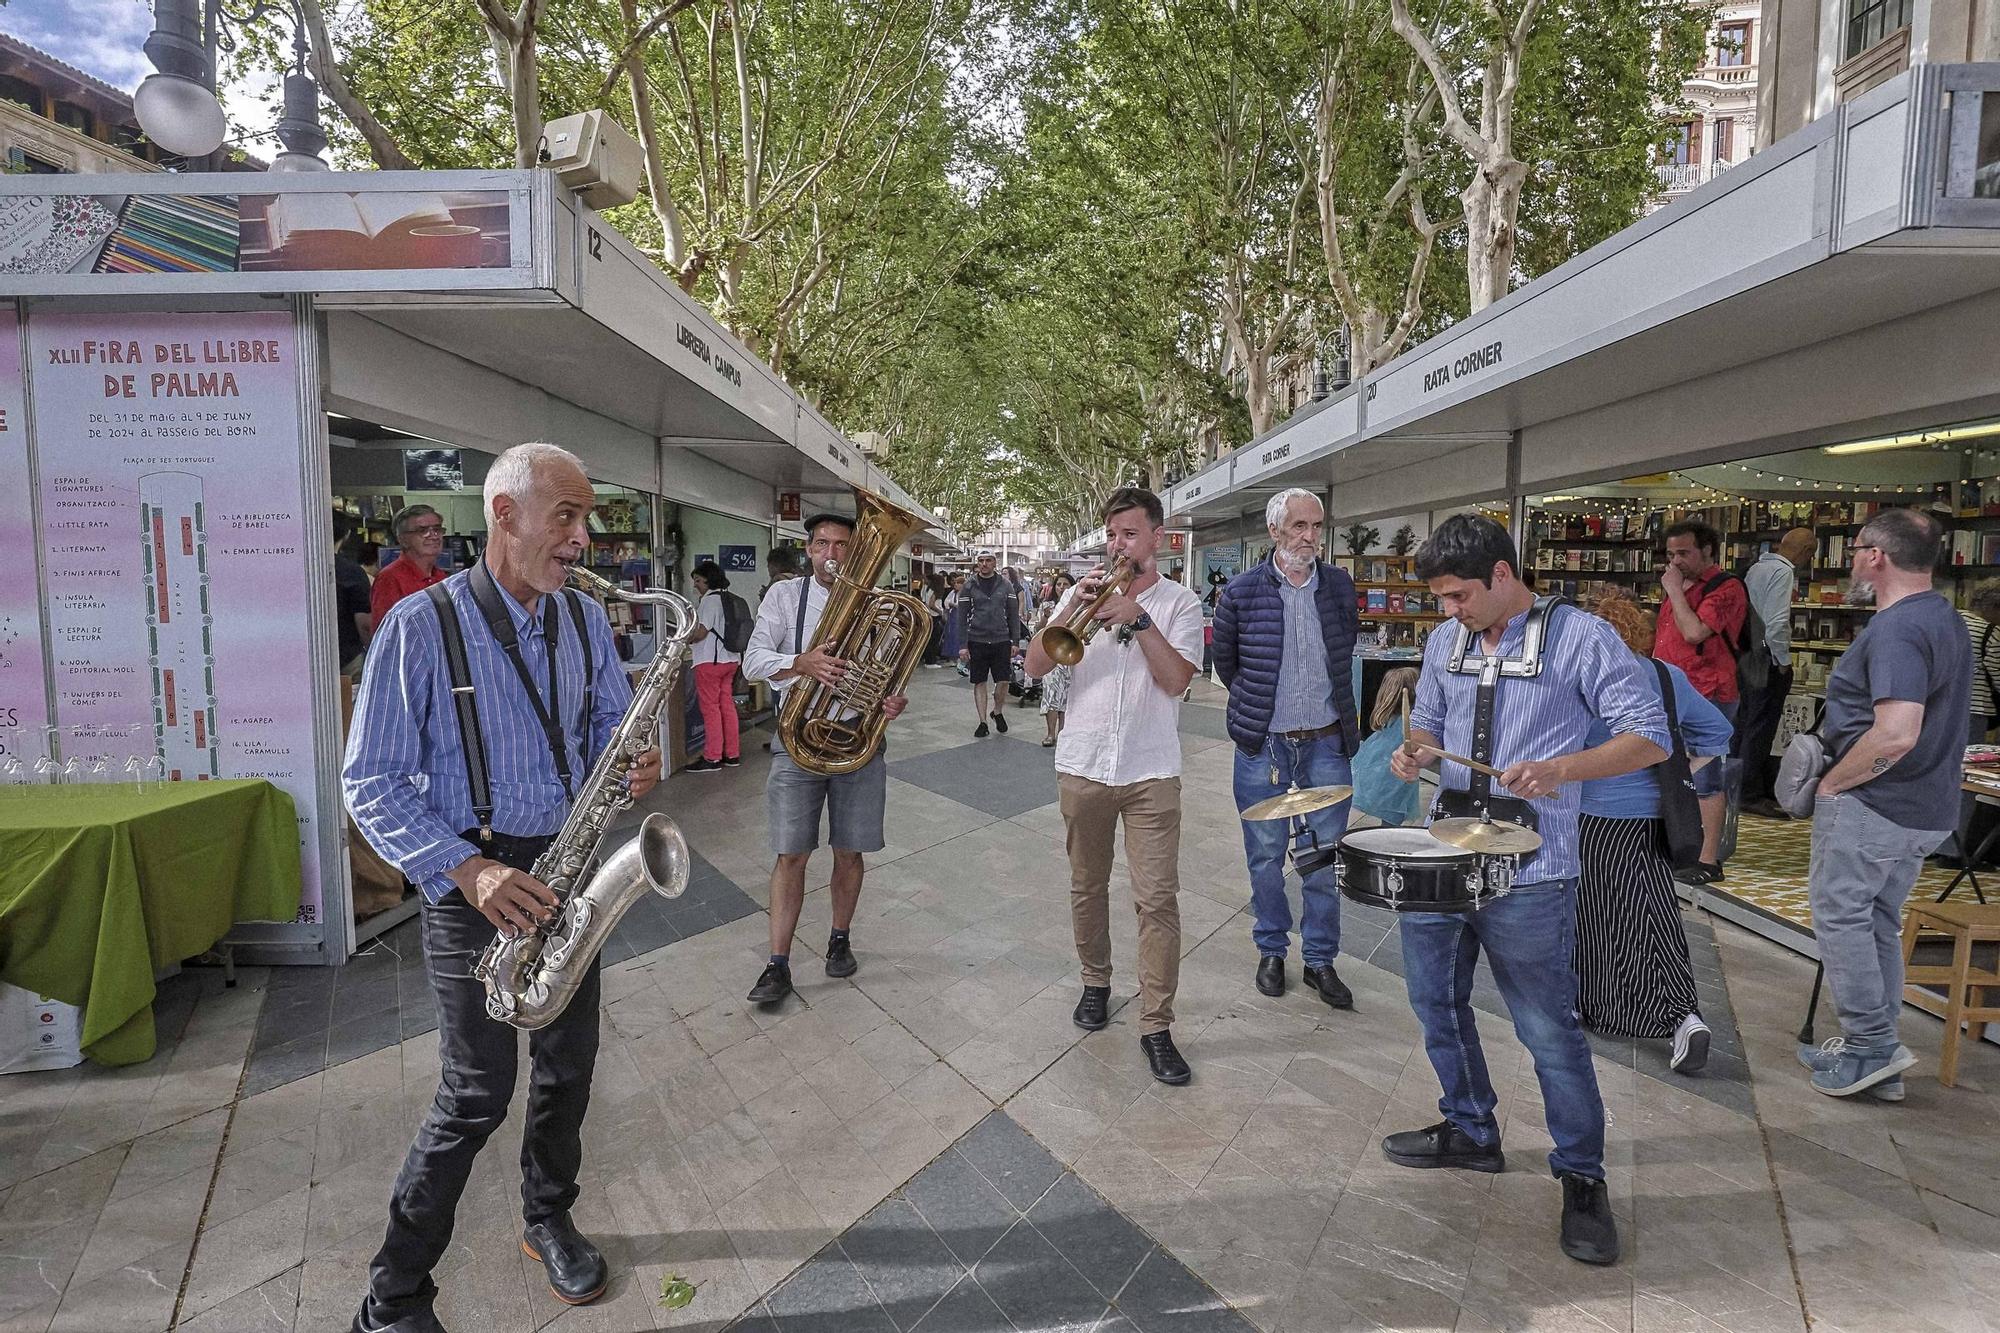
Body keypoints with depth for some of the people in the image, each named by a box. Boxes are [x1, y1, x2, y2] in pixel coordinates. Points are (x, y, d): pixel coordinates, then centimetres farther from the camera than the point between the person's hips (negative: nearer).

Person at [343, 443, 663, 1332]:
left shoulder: (583, 620, 3)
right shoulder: (421, 626, -14)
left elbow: (611, 724, 14)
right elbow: (371, 784, -12)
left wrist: (636, 766, -10)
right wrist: (469, 869, -23)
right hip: (473, 884, -5)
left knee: (569, 1067, 16)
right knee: (477, 1094, 0)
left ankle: (549, 1219, 41)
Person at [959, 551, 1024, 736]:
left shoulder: (1005, 585, 4)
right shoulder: (970, 586, 1)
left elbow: (1014, 615, 6)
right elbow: (962, 616, 0)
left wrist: (1015, 641, -1)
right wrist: (962, 645, -6)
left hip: (1001, 640, 1)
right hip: (977, 641, 0)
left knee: (1003, 681, 0)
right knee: (979, 682, 4)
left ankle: (998, 712, 26)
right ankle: (982, 723, 13)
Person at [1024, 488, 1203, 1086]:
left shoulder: (1179, 602, 2)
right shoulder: (1084, 593, 7)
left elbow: (1175, 679, -12)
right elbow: (1035, 666, -3)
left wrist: (1138, 618, -19)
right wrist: (1071, 609, -15)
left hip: (1151, 772, -2)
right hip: (1083, 766, 3)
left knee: (1158, 898, -4)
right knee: (1087, 886, 15)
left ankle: (1156, 1026, 6)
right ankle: (1096, 982, 36)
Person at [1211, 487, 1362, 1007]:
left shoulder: (1339, 586, 1)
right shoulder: (1242, 591, -6)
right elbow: (1224, 659, 7)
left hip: (1327, 744, 2)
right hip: (1263, 746, -2)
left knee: (1325, 858, 7)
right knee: (1266, 856, 9)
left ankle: (1320, 960, 22)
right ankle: (1271, 950, 27)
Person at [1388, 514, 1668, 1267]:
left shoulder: (1580, 637, -10)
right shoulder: (1444, 642, 8)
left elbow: (1651, 736, -10)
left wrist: (1561, 768, -26)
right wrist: (1416, 750, -3)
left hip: (1528, 872, -6)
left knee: (1548, 1029, 3)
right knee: (1435, 1000, 16)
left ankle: (1582, 1177, 26)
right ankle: (1471, 1132, 38)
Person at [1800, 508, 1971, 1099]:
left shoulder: (1896, 629, -22)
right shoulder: (1946, 619, 12)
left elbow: (1895, 734, -32)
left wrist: (1832, 782, -18)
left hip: (1871, 804, -10)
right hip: (1925, 806, 10)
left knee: (1840, 916, 2)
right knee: (1879, 922, 17)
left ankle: (1871, 1045, 8)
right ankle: (1880, 1055, 25)